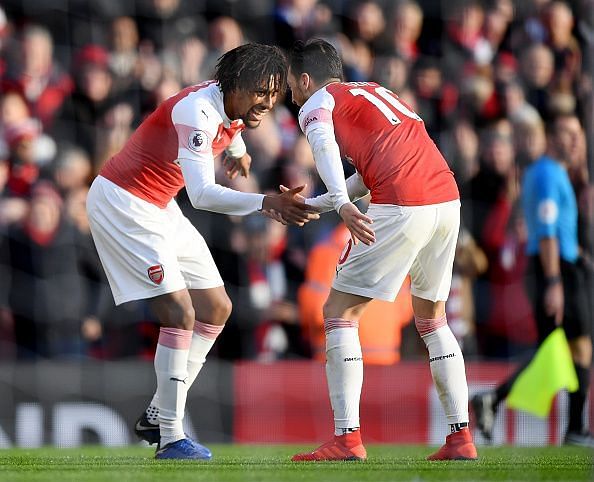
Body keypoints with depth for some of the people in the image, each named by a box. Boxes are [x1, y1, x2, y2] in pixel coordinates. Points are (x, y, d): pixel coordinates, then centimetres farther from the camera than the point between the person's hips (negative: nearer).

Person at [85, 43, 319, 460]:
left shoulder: (234, 104, -1)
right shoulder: (198, 111, -29)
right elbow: (203, 195, -41)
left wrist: (238, 150, 45)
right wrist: (267, 203, -52)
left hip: (158, 207, 10)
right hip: (121, 203, -10)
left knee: (216, 309, 8)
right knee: (181, 313, -19)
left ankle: (158, 415, 14)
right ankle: (170, 438, -15)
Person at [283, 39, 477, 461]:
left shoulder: (318, 103, 8)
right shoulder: (374, 92, 30)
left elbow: (325, 147, -15)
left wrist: (342, 205, -29)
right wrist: (311, 205, 38)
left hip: (401, 211, -7)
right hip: (448, 200, 7)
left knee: (340, 311, 2)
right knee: (431, 318, 21)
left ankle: (347, 439, -7)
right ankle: (461, 438, 15)